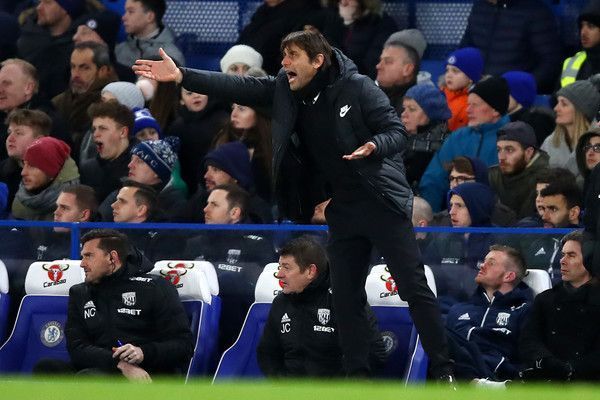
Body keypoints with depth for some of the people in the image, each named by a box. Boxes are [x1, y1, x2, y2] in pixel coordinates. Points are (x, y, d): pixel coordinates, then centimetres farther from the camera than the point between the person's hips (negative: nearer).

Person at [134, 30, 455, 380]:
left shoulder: (358, 88, -15)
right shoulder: (285, 90, 2)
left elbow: (397, 132, -12)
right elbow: (238, 87, -3)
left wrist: (373, 146, -34)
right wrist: (182, 76, -11)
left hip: (384, 203, -6)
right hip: (344, 209, 6)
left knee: (415, 288, -4)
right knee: (346, 297, 7)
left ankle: (443, 372, 0)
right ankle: (357, 376, 15)